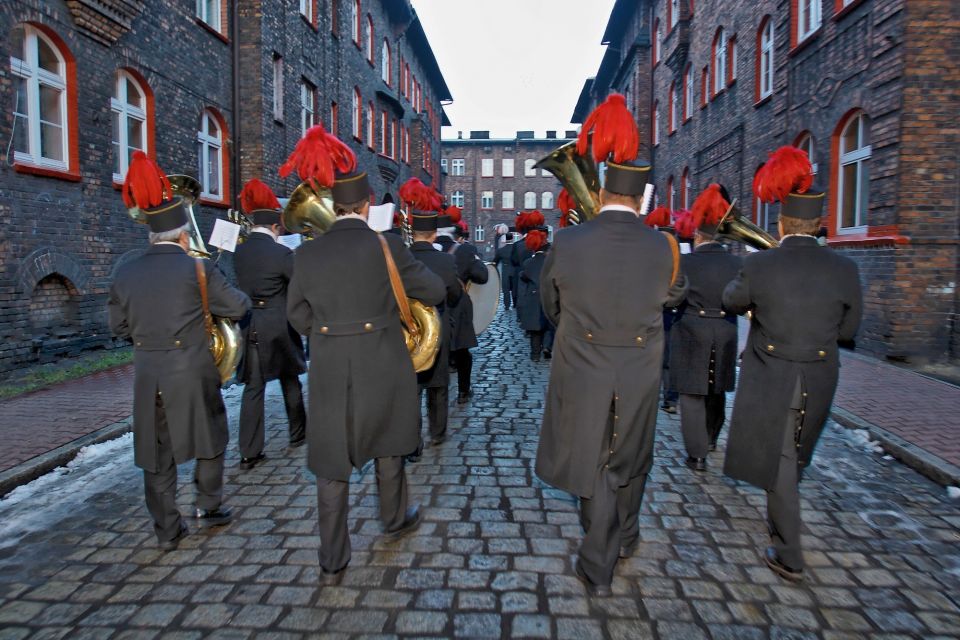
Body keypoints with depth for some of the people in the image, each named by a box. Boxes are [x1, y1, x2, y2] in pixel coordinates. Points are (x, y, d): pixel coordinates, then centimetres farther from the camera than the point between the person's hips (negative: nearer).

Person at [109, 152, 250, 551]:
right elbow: (239, 307, -4)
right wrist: (213, 299, 16)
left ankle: (167, 530, 19)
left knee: (157, 452, 12)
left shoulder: (125, 273, 1)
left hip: (148, 375, 4)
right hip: (191, 371, -3)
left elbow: (118, 326, 10)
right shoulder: (198, 268, -10)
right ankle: (208, 506, 25)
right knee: (210, 439, 17)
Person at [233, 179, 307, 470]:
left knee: (253, 387, 6)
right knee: (290, 381, 15)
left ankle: (249, 453, 7)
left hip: (249, 325, 4)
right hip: (278, 326, -4)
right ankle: (297, 434, 31)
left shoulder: (239, 252, 4)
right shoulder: (281, 253, -14)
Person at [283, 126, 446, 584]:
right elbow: (436, 291, -3)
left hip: (328, 374, 2)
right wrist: (401, 292, 17)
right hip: (381, 370, -2)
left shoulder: (306, 253, -1)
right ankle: (394, 518, 44)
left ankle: (332, 563, 19)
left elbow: (297, 315, 9)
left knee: (331, 465, 11)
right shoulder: (384, 245, -12)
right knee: (386, 446, 21)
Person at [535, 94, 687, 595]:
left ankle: (598, 567, 22)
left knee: (593, 462, 13)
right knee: (631, 460, 22)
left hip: (581, 372, -1)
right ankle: (625, 536, 45)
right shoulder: (663, 248, -12)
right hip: (639, 375, 1)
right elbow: (673, 296, 9)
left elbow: (551, 306, 2)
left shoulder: (566, 242, -14)